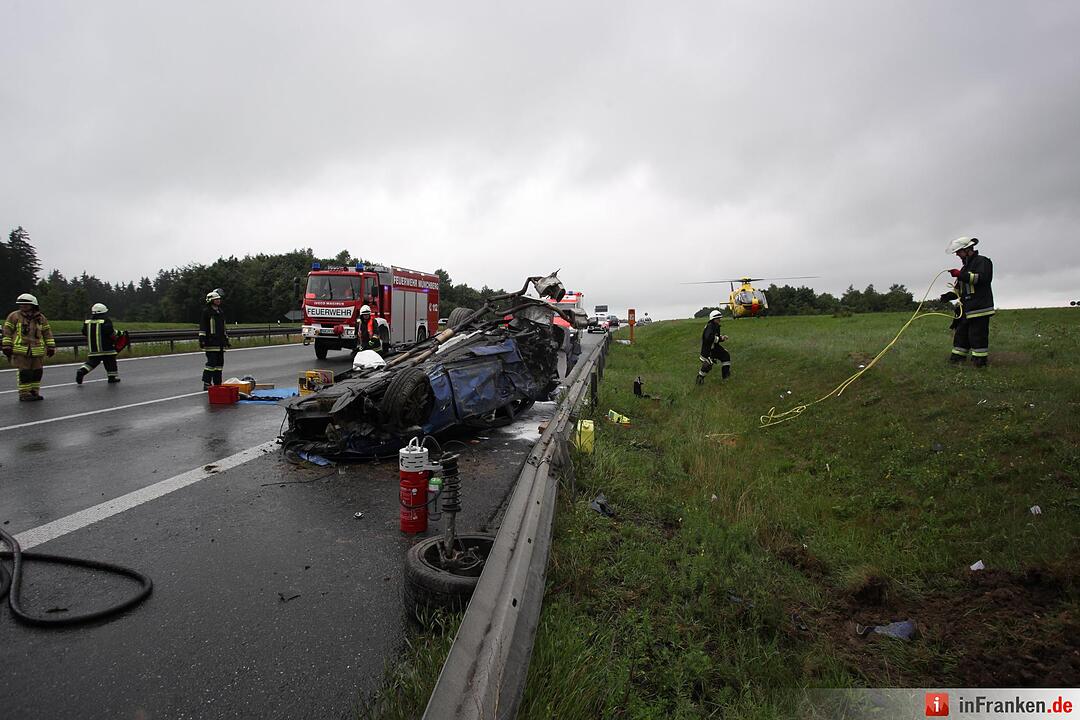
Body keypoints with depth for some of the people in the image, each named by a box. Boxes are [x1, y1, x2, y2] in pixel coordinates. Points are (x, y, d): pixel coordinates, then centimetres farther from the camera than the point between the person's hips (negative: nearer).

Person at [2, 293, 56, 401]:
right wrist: (7, 346, -5)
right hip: (21, 350, -4)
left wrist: (51, 347, 9)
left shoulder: (40, 318, 10)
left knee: (37, 372, 8)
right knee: (25, 372, -5)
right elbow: (7, 332, 0)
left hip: (37, 351, 4)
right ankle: (24, 394, 3)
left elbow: (47, 333, 13)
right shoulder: (14, 316, 0)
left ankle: (34, 392, 21)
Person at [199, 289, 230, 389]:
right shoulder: (206, 311, -4)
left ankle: (218, 384, 15)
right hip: (211, 342, -8)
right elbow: (202, 327, -8)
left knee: (220, 363, 9)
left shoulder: (221, 312, 19)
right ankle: (206, 384, -6)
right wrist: (202, 339, -14)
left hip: (221, 343, 8)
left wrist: (226, 339, 24)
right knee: (211, 362, -11)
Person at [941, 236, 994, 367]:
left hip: (979, 307, -9)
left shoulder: (982, 261, -4)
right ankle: (958, 357, 15)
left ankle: (980, 360, -4)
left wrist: (961, 275, -23)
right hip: (966, 308, 9)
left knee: (977, 334, -9)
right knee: (961, 332, 10)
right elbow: (959, 288, 27)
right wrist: (949, 295, 9)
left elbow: (983, 278, -21)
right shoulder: (966, 266, 25)